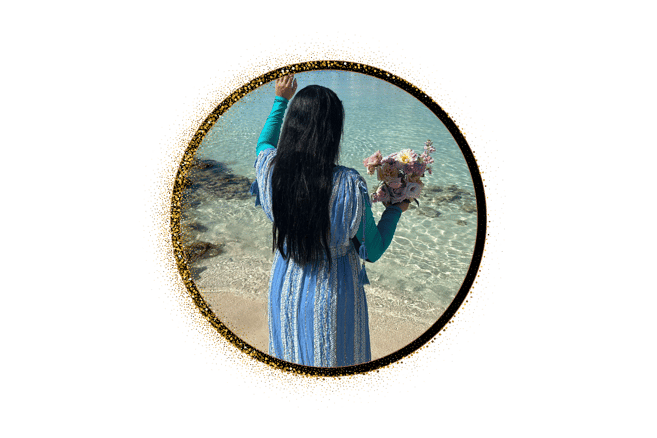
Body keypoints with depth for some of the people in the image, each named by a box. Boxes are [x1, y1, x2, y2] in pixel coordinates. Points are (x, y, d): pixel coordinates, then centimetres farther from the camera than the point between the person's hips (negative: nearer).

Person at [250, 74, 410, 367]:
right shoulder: (349, 186, -27)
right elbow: (373, 251, -13)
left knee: (291, 355, 28)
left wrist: (281, 101, 21)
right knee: (331, 356, 22)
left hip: (285, 285, 4)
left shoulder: (271, 169, -16)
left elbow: (264, 144, 12)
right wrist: (395, 210, 0)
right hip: (333, 293, -4)